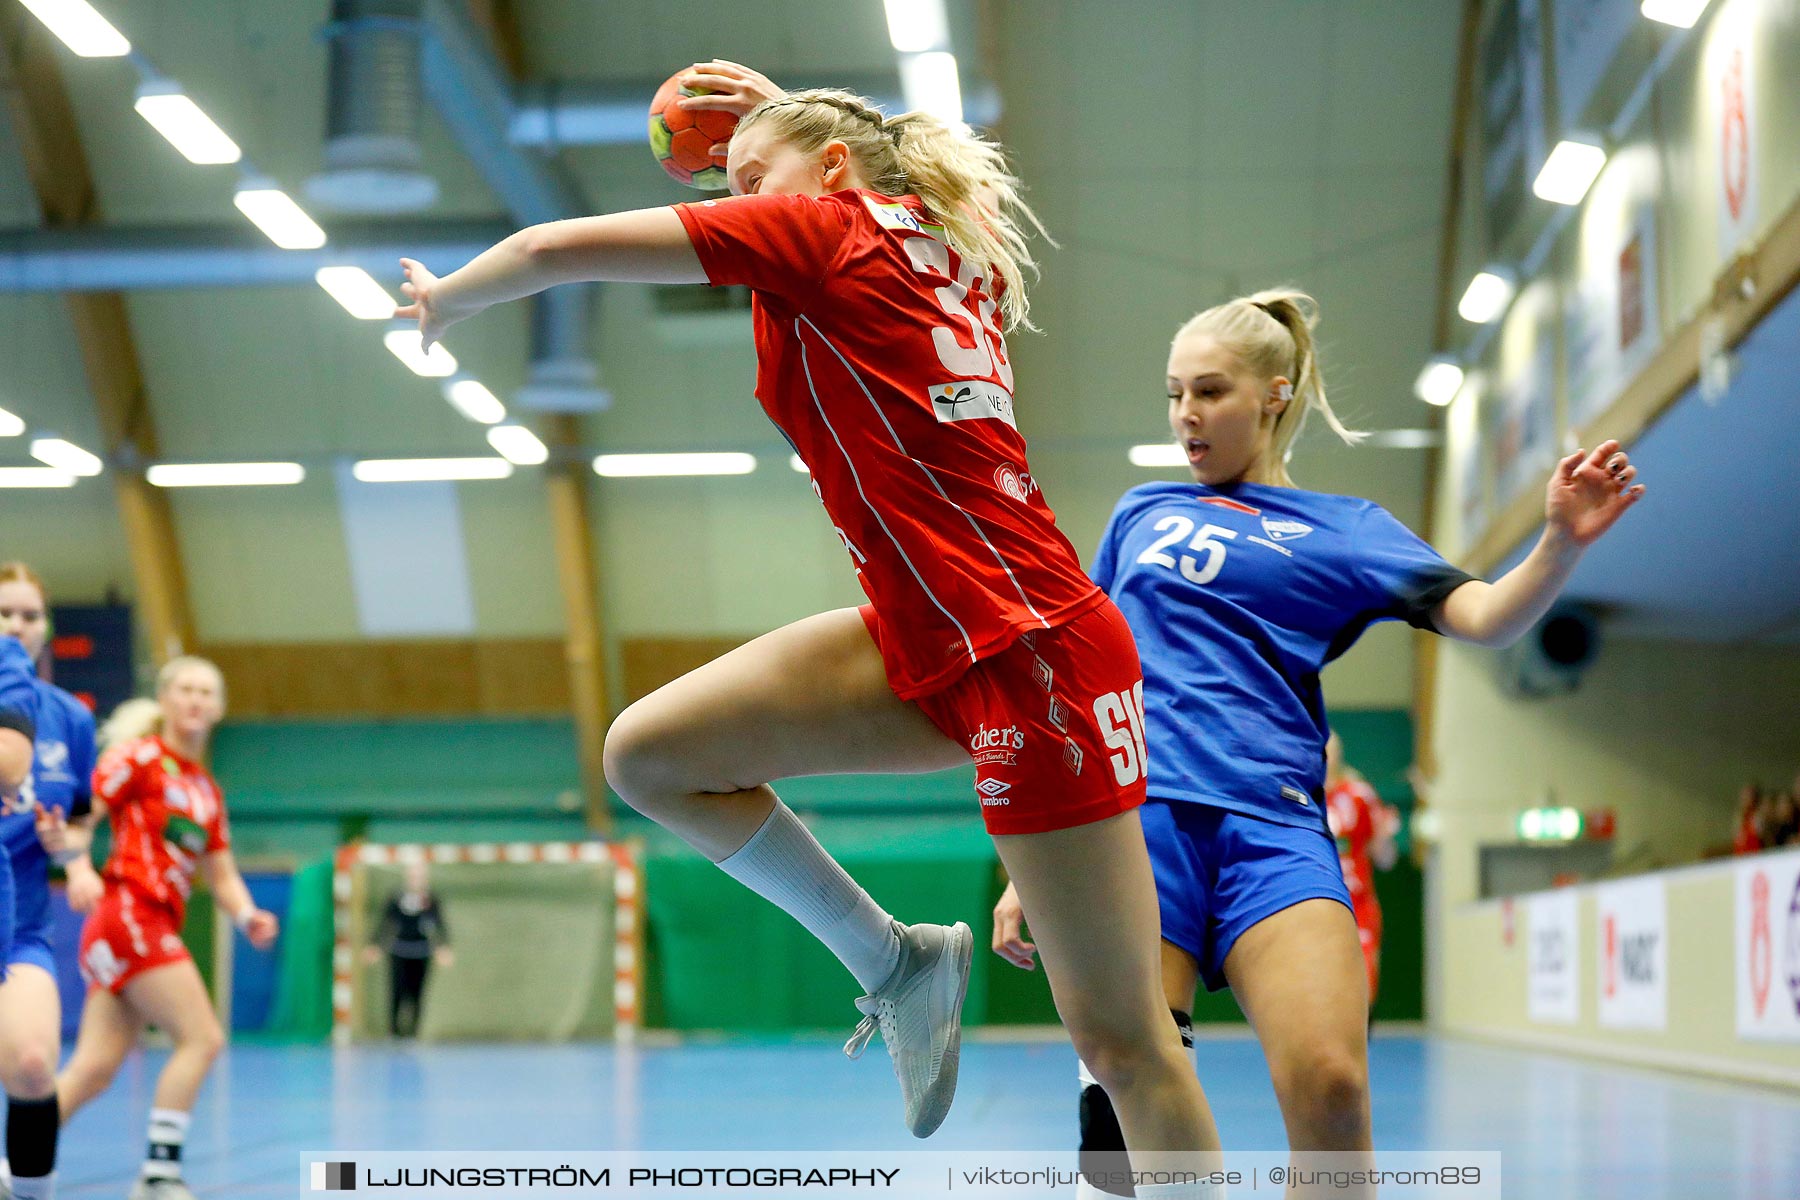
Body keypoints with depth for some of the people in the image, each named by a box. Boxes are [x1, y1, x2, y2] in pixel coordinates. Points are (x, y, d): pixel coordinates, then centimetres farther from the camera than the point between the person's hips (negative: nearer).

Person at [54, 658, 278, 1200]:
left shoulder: (207, 790, 20)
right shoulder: (140, 758, -2)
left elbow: (221, 874, 21)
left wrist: (247, 915, 3)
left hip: (160, 926, 7)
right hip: (129, 912, -7)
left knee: (95, 1067, 1)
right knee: (202, 1038, -13)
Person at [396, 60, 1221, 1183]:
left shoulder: (826, 226, -4)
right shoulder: (945, 247, 17)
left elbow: (555, 249, -2)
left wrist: (447, 299, 16)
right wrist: (792, 120, 39)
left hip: (1028, 646, -9)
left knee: (1120, 1034, -5)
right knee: (648, 753, 2)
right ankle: (899, 964, 14)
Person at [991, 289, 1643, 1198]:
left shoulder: (1343, 528, 17)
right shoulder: (1141, 515, 23)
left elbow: (1484, 617, 3)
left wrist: (1561, 543, -19)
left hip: (1270, 823, -1)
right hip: (1132, 809, 1)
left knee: (1330, 1087, -24)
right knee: (1120, 1114, -12)